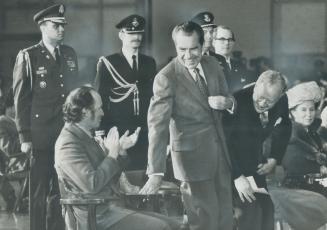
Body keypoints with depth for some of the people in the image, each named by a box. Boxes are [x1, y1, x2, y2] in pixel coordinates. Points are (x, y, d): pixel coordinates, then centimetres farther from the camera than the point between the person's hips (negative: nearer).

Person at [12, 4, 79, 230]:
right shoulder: (28, 57, -4)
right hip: (41, 135, -5)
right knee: (39, 192, 0)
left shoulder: (70, 54, 12)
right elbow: (21, 99, -5)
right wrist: (25, 137, -10)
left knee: (60, 189, 10)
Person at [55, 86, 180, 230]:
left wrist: (121, 151, 6)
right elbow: (91, 185, -23)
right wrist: (112, 153, -12)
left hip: (110, 208, 9)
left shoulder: (86, 138, 17)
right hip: (97, 218, -9)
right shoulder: (68, 143, -13)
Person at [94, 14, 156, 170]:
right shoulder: (108, 64, 0)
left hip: (145, 133, 3)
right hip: (118, 132, -3)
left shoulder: (149, 63, 12)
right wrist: (102, 133, -6)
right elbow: (100, 100, -1)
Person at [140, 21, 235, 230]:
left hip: (220, 149, 6)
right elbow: (157, 126, -23)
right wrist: (156, 173, -30)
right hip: (192, 154, -6)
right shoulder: (166, 78, -17)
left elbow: (228, 99, 14)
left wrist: (227, 103, -13)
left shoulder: (212, 65, 1)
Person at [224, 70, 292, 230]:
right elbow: (225, 141, -27)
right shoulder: (238, 101, -29)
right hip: (235, 162, -6)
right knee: (251, 211, -18)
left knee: (267, 210, 2)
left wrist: (275, 158, -1)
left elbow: (283, 130, 9)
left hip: (256, 162, 6)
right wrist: (237, 176, -30)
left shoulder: (282, 101, -11)